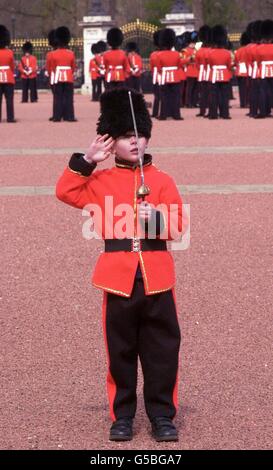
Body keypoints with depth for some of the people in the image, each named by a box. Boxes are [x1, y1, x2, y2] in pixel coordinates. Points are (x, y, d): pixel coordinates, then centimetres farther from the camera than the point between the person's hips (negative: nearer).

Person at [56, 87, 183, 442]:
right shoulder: (102, 181, 7)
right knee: (121, 349, 6)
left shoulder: (162, 181, 6)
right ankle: (122, 416, 16)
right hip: (119, 274, 0)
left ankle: (162, 415, 13)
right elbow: (65, 192, 2)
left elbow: (177, 227, 0)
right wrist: (87, 159, -4)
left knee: (162, 348, 3)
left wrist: (157, 216, -21)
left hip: (157, 275, 0)